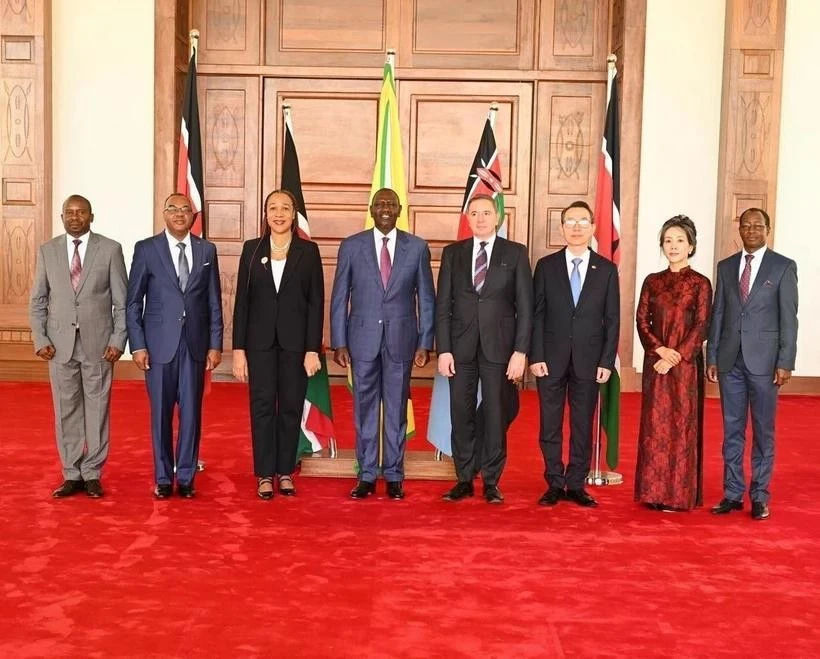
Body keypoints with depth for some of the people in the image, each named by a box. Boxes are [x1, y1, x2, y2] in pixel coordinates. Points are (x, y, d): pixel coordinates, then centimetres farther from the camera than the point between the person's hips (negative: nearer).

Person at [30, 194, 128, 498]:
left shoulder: (110, 249, 1)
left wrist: (118, 341, -7)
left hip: (98, 344, -2)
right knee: (66, 411, 5)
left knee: (97, 409, 3)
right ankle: (72, 475, 14)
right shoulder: (47, 251, 7)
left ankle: (92, 474, 12)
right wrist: (40, 340, -2)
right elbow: (38, 301, 9)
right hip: (60, 345, 2)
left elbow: (122, 301, 0)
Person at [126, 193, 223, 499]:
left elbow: (214, 302, 8)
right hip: (159, 344, -1)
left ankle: (186, 477, 15)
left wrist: (215, 344, 3)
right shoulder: (146, 249, 1)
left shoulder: (207, 250, 7)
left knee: (191, 413, 4)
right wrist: (137, 345, -5)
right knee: (161, 413, 5)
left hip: (195, 344, 2)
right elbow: (133, 302, 2)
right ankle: (163, 478, 16)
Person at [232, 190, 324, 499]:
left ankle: (285, 472, 16)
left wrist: (313, 349, -7)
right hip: (260, 340, 1)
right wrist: (238, 348, -3)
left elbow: (316, 302, -1)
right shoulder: (252, 249, 5)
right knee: (262, 406, 2)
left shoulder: (308, 251, 2)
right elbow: (242, 300, 3)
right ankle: (265, 474, 10)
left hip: (295, 341, 0)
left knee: (291, 407, 5)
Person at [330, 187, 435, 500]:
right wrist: (339, 343, -1)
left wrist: (425, 343, 0)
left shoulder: (417, 247, 4)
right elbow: (339, 298, 4)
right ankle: (366, 476, 14)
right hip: (363, 338, 0)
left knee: (396, 409, 5)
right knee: (365, 408, 5)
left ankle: (394, 476, 15)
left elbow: (426, 299, 5)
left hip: (401, 339, 0)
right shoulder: (351, 246, 4)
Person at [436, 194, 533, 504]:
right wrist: (443, 350, -2)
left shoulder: (515, 253, 3)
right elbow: (443, 305, 5)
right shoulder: (453, 253, 8)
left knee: (496, 415, 3)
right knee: (461, 414, 5)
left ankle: (491, 481, 12)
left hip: (499, 347, -1)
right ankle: (464, 479, 15)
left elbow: (524, 307, 0)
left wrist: (520, 351, -7)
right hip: (461, 347, 2)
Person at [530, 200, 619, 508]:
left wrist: (607, 361, -3)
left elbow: (612, 319, 4)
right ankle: (554, 484, 14)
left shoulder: (607, 269, 5)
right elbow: (537, 314, 2)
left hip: (588, 361, 0)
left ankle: (576, 485, 14)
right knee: (550, 425, 4)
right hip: (551, 359, 0)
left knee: (582, 425, 5)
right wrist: (536, 356, -6)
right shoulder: (546, 266, 4)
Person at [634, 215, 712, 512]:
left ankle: (679, 494, 7)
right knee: (654, 425, 5)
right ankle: (654, 492, 12)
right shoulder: (652, 282, 10)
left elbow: (701, 327, -6)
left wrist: (674, 357, -13)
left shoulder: (700, 284, -1)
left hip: (685, 363, -3)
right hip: (655, 363, 3)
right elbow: (642, 321, 5)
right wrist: (660, 349, -10)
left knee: (682, 425, 0)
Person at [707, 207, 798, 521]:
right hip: (730, 360, 3)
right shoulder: (725, 267, 10)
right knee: (732, 430, 7)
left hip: (764, 360, -3)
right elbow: (717, 314, 10)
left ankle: (760, 497, 12)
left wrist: (785, 362, -9)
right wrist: (711, 357, 5)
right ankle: (733, 493, 15)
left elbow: (789, 318, -3)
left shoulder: (784, 267, 1)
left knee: (763, 431, 4)